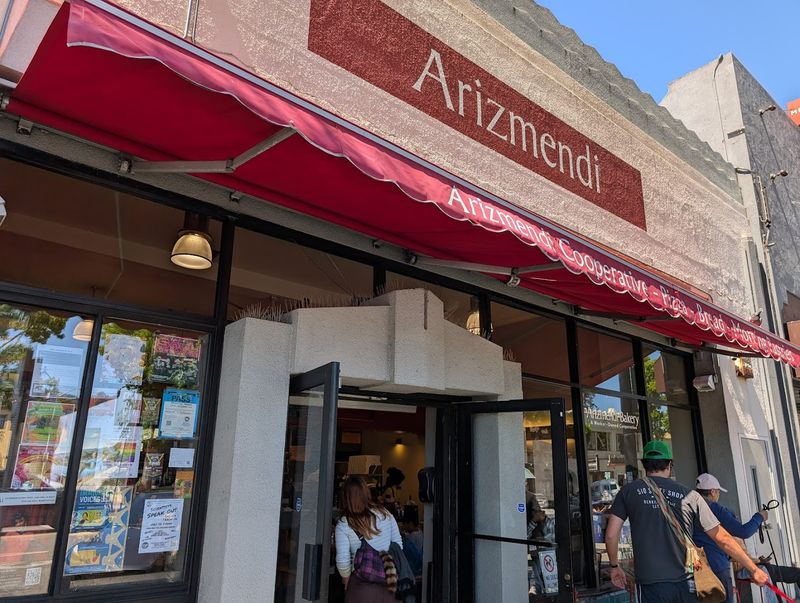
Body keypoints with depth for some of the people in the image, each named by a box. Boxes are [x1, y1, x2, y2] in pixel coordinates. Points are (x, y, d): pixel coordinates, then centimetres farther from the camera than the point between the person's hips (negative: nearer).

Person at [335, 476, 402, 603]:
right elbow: (398, 544, 4)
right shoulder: (385, 515, -1)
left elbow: (342, 560, -12)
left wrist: (346, 579, 6)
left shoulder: (343, 525, -10)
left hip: (362, 584, -3)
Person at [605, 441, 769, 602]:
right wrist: (754, 569, 17)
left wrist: (614, 566, 15)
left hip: (652, 585, -2)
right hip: (686, 583, 2)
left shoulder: (629, 491, 2)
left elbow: (611, 535, -1)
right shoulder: (689, 496, 4)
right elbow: (723, 539, 5)